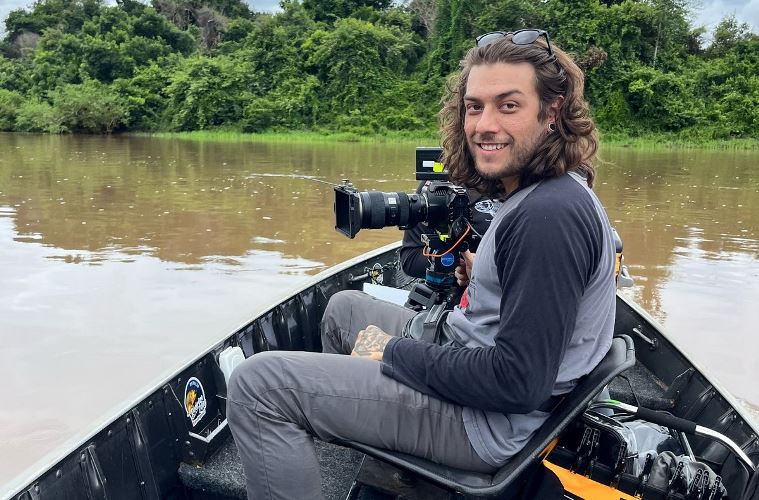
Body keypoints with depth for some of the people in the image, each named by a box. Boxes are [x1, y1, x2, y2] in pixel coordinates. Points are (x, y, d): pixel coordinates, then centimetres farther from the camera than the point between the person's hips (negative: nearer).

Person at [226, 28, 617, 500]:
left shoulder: (550, 216, -25)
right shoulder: (544, 195, 6)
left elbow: (519, 382, -27)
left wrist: (394, 352, -18)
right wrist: (480, 274, 4)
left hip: (492, 424, -10)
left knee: (259, 385, -15)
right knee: (344, 306, 27)